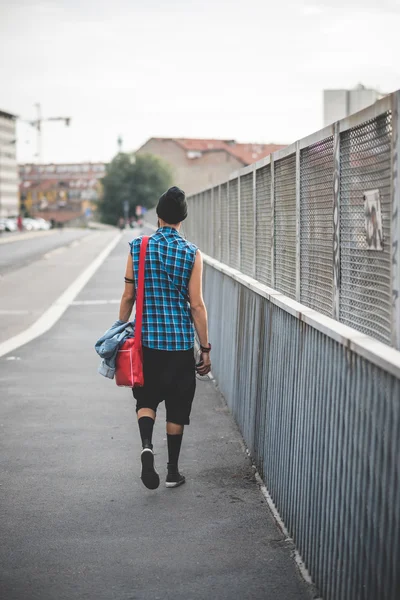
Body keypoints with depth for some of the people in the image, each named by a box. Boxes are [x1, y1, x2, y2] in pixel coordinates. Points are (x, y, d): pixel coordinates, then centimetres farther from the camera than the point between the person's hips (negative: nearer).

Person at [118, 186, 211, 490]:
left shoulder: (138, 247, -2)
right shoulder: (191, 253, -6)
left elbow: (128, 297, 2)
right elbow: (196, 304, -7)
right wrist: (205, 348, -1)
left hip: (146, 339, 1)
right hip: (181, 342, -1)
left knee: (146, 397, 15)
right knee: (177, 406, 12)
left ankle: (147, 445, -11)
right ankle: (173, 471, 19)